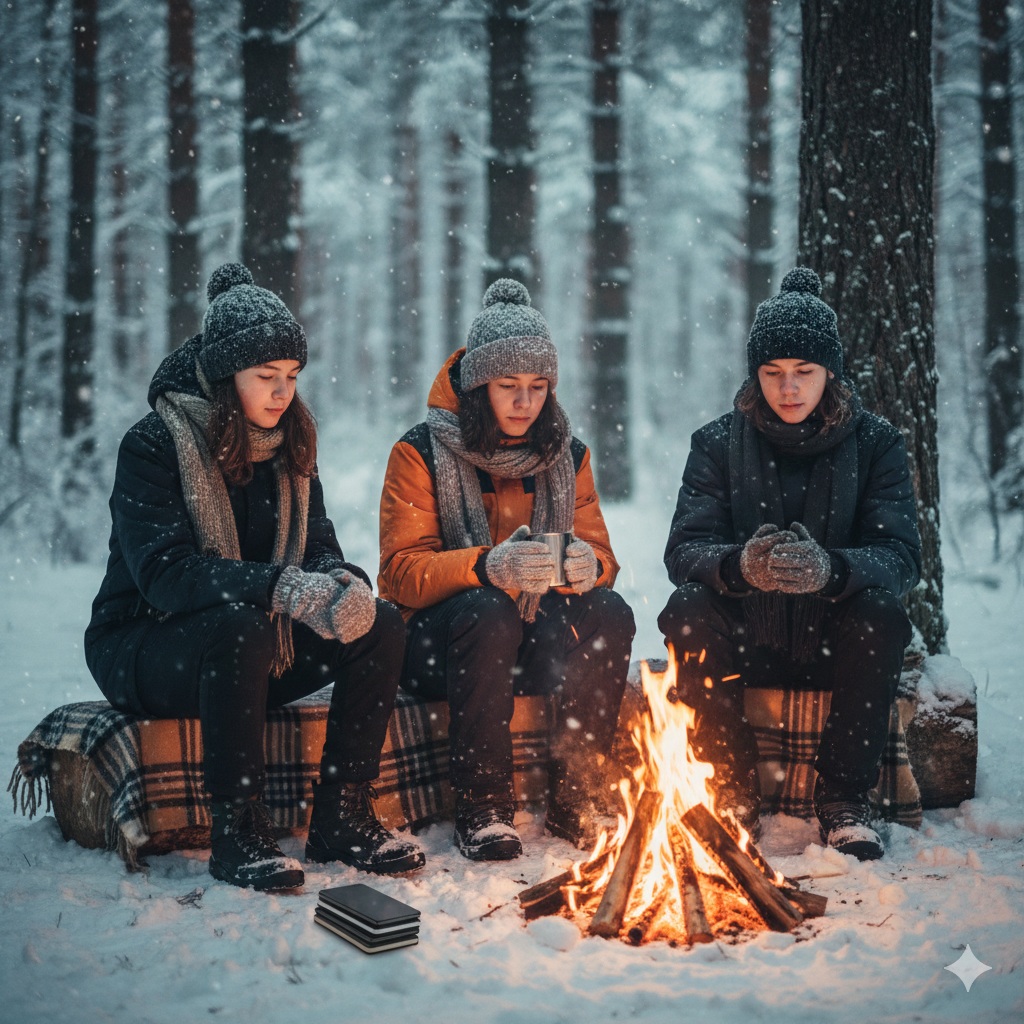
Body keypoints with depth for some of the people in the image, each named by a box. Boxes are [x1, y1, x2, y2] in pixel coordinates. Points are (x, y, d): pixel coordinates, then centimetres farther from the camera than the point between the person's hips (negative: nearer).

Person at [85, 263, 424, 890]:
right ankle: (235, 832, -26)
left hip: (261, 651, 6)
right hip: (145, 655, -6)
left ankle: (341, 819, -11)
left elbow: (319, 548, 1)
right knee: (240, 626, -38)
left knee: (381, 625, -15)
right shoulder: (154, 445, -15)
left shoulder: (288, 446, 5)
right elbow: (163, 570, -27)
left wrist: (343, 583, -25)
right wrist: (281, 587, -40)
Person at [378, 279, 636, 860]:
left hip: (540, 643, 3)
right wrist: (486, 568, -32)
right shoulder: (423, 452, -4)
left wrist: (590, 566, -23)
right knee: (487, 613, -36)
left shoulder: (567, 456, 8)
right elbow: (402, 570, -12)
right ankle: (483, 811, -24)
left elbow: (601, 555, 5)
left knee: (609, 614, -26)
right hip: (437, 642, -3)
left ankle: (573, 799, -15)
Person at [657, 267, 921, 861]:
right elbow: (685, 550, -12)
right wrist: (741, 565, -37)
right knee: (688, 609, -28)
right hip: (745, 641, 0)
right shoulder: (719, 443, 0)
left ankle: (845, 798, -13)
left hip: (834, 641, 0)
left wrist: (831, 569, -38)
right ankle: (734, 792, -13)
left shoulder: (876, 443, -1)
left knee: (881, 612, -31)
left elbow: (901, 556, -14)